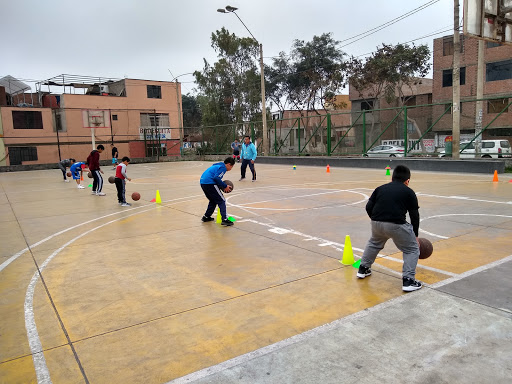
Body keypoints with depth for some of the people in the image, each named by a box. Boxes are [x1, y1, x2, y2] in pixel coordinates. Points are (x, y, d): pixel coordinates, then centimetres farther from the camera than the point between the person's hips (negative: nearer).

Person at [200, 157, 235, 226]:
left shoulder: (218, 166, 25)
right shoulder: (223, 167, -5)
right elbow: (216, 178, -18)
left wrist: (221, 186, 15)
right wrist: (225, 186, -9)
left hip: (203, 182, 10)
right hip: (210, 183, -10)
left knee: (213, 201, 25)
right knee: (221, 201, -4)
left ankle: (206, 217, 29)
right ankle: (224, 219, -11)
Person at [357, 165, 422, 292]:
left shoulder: (380, 188, 19)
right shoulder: (409, 192, 11)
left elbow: (369, 207, 11)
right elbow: (415, 216, 10)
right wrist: (415, 235, 20)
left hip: (376, 223, 4)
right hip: (397, 225, -4)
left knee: (374, 243, 33)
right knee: (412, 249, 16)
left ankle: (363, 269, 41)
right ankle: (408, 280, 8)